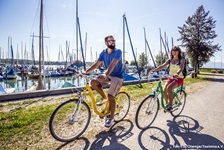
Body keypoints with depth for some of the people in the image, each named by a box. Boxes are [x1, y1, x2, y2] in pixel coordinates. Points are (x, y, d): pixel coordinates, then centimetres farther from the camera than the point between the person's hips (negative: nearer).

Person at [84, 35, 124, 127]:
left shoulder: (118, 52, -14)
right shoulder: (103, 53, 3)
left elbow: (113, 64, -30)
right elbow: (96, 64, 0)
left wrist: (105, 74, -44)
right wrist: (85, 72, -11)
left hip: (117, 77, -5)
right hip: (108, 75, 6)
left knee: (111, 96, -14)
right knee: (93, 82, -17)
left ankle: (111, 118, 8)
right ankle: (104, 97, 7)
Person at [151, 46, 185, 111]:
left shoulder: (181, 60, -4)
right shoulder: (170, 60, 7)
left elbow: (181, 68, -23)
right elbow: (162, 66, -7)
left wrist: (177, 74, -45)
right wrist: (153, 70, -23)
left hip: (179, 78, -4)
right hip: (171, 78, 4)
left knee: (169, 88, -30)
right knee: (164, 90, -16)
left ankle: (170, 106, -15)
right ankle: (166, 104, 11)